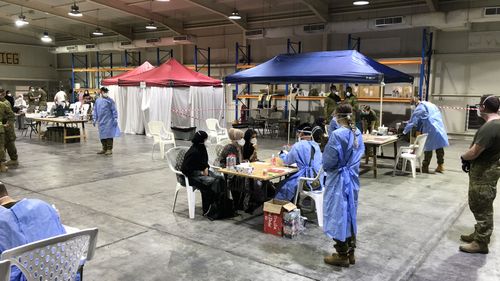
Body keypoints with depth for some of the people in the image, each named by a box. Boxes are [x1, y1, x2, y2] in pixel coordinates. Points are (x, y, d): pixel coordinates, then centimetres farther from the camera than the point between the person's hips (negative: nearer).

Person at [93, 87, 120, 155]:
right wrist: (95, 119, 12)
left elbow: (114, 110, -5)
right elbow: (95, 110, 16)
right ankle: (104, 149, 20)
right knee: (102, 135, 10)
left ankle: (109, 149, -1)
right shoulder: (97, 101, 11)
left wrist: (115, 118, -10)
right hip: (101, 121, 5)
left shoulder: (110, 100, -2)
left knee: (109, 134, -6)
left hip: (108, 121, -5)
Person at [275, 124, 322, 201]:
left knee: (285, 185, 13)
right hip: (319, 180, 7)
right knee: (290, 179, 26)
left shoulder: (298, 145, -8)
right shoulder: (316, 145, 9)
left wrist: (283, 153, 26)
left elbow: (287, 161, 4)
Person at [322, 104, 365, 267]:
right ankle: (350, 253, 27)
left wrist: (325, 167, 4)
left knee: (339, 215, 3)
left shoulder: (337, 134, -21)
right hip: (353, 179, 8)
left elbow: (329, 160, -18)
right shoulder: (357, 133, 4)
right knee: (349, 214, 17)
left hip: (338, 180, -8)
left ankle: (342, 256, 14)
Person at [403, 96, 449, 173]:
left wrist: (405, 131, 0)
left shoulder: (419, 108, -6)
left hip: (431, 129, -7)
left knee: (428, 147, 0)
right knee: (439, 146, 11)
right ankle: (441, 165, 15)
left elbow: (412, 121, -6)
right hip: (440, 128, 7)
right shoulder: (431, 104, 20)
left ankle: (425, 167, 6)